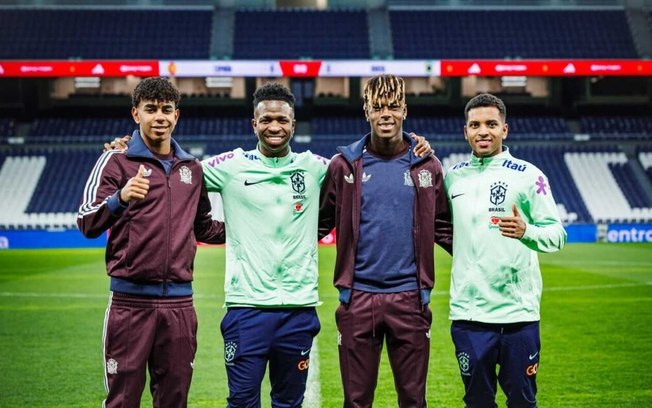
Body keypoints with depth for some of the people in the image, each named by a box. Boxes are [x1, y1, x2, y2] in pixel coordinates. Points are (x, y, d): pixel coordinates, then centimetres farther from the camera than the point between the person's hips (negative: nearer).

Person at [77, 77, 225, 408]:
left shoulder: (192, 169, 14)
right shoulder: (116, 160, 1)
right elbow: (87, 224, -8)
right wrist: (120, 199, -25)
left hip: (179, 302, 4)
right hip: (131, 302, -4)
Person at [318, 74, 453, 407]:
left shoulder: (427, 166, 5)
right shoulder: (344, 164, 3)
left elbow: (444, 228, 12)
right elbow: (319, 224, 8)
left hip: (410, 297, 0)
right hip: (358, 297, 0)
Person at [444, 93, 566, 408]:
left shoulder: (528, 175, -2)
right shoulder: (454, 176, 9)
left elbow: (557, 234, -2)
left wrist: (527, 231, -24)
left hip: (518, 312, -3)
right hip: (468, 312, 3)